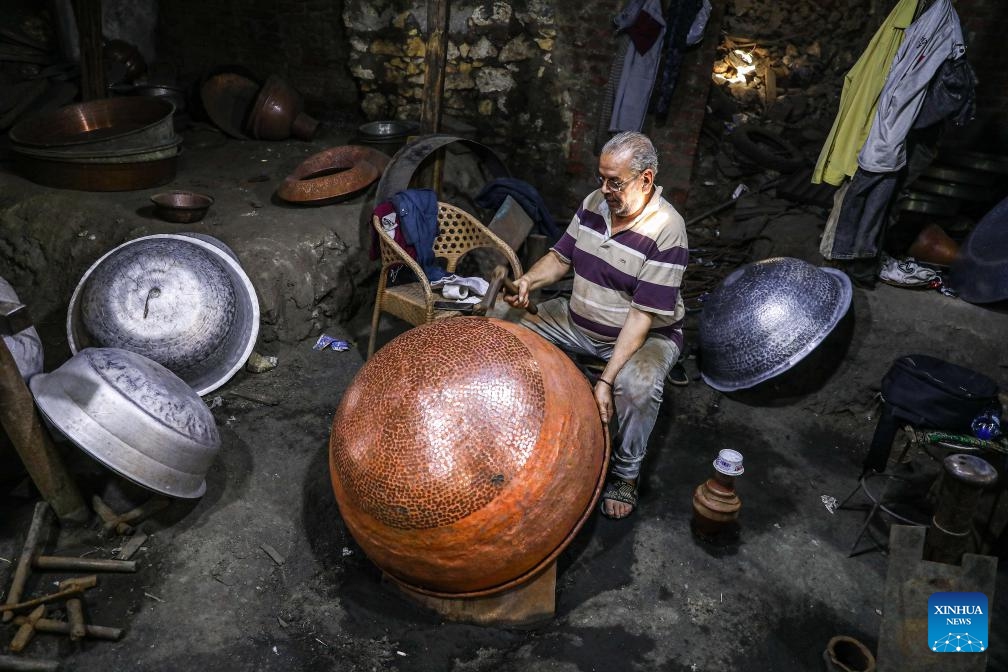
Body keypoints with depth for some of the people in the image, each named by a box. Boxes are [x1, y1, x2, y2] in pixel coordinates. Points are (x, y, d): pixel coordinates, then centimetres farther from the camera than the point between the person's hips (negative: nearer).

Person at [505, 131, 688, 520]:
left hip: (645, 335, -6)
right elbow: (561, 257, 6)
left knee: (638, 386, -36)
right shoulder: (594, 203, -4)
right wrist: (528, 281, -17)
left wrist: (606, 379, -33)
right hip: (577, 319, 7)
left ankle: (625, 473, -7)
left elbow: (643, 316, -27)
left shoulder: (665, 231, -24)